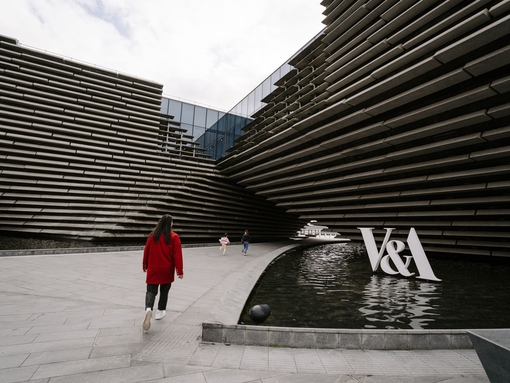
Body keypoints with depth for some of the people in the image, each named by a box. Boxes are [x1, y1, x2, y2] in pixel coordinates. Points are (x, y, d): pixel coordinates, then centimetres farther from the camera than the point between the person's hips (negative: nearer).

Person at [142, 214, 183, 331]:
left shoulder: (153, 235, -3)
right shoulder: (174, 237, -11)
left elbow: (146, 251, 4)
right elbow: (177, 255, -13)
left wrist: (145, 265, 18)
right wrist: (180, 271, -6)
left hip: (153, 269, 1)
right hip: (167, 270, -1)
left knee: (151, 291, 6)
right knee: (164, 291, 18)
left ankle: (148, 309, -18)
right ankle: (161, 311, 28)